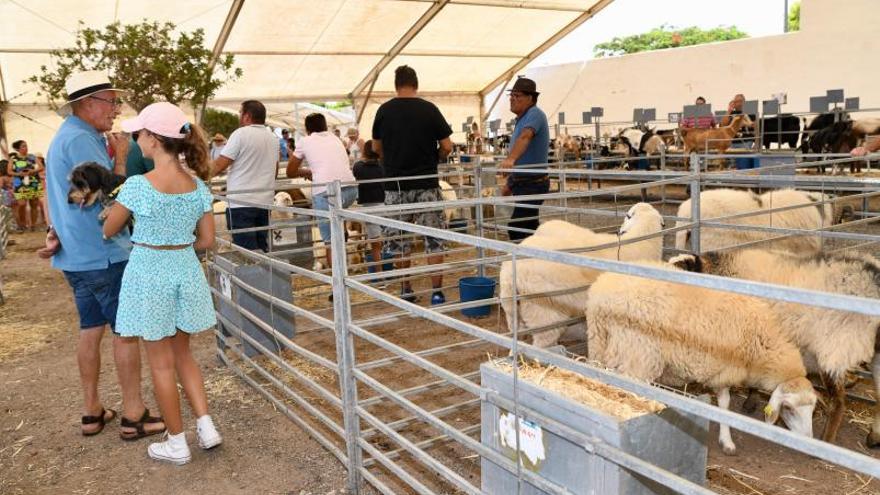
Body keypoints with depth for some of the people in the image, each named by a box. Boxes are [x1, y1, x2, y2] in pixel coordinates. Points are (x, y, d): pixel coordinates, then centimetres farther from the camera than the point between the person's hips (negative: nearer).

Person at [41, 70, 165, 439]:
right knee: (126, 331, -1)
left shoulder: (64, 138, 16)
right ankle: (133, 416, 6)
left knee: (90, 330, 14)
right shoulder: (82, 140, -18)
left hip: (77, 255, 10)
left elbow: (57, 195, 20)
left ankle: (92, 412, 22)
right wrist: (120, 158, -8)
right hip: (103, 254, -10)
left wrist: (55, 233, 12)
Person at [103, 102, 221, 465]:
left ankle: (177, 444, 20)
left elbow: (109, 230, -2)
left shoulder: (137, 186, -16)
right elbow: (207, 240, 2)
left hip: (149, 273, -5)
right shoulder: (198, 185, -2)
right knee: (182, 354, 22)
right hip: (186, 270, 5)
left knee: (161, 363, 9)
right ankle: (206, 427, 19)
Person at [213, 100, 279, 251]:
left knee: (246, 250, -6)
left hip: (241, 202, -7)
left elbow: (220, 165, -12)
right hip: (265, 202, 7)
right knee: (262, 248, 12)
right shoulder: (273, 138, 12)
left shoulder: (241, 134, -9)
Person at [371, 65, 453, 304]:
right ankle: (437, 292, 3)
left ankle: (406, 290, 18)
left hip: (395, 185, 2)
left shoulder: (384, 110, 0)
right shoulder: (429, 109, -5)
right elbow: (447, 146, -3)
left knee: (398, 239, 13)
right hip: (426, 184, -2)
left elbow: (376, 147, 10)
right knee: (433, 239, 4)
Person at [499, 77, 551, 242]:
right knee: (529, 228, 13)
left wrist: (510, 159, -50)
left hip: (533, 183, -10)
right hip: (522, 183, 10)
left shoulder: (535, 114, -13)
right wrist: (509, 183, 25)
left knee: (516, 229, -16)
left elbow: (525, 137, -34)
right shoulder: (521, 118, 17)